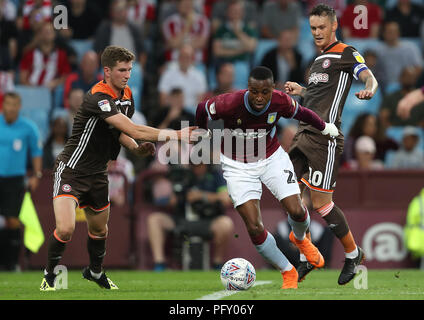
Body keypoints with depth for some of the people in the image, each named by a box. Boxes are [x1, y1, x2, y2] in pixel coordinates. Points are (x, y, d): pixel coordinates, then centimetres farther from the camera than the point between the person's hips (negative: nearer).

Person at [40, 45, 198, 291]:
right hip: (71, 170, -8)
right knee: (65, 228, -20)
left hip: (97, 173, 8)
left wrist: (137, 148, -6)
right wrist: (176, 135, -33)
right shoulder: (98, 97, -27)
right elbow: (133, 130, -33)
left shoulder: (127, 96, 2)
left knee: (99, 229, 18)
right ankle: (49, 275, 4)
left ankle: (95, 272, 44)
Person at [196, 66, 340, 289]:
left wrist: (324, 127, 19)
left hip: (272, 158, 2)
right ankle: (288, 273, 9)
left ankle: (300, 239, 28)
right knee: (254, 227, -13)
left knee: (296, 211, -12)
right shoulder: (230, 103, -29)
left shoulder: (280, 102, -21)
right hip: (238, 166, -2)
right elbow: (202, 109, -8)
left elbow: (300, 112, 2)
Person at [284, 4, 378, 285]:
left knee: (321, 203, -8)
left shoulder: (347, 53, -3)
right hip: (304, 135, 9)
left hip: (325, 137, -9)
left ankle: (353, 253, 11)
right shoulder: (319, 59, 22)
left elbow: (370, 78, -18)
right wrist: (301, 91, 26)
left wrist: (369, 90, -39)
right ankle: (307, 259, 12)